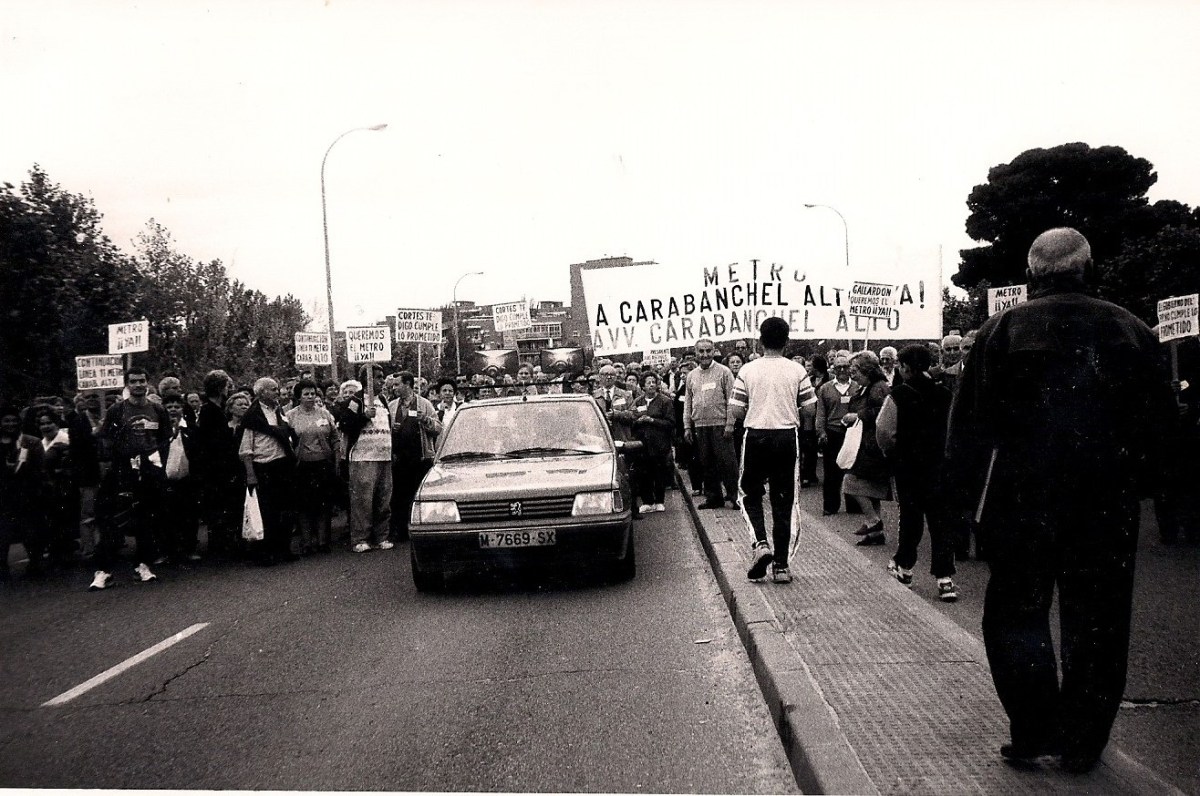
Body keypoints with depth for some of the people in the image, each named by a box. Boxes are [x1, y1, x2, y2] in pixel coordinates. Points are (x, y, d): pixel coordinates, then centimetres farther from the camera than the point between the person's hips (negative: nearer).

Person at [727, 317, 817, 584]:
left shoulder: (748, 370, -4)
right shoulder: (797, 370, -2)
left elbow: (736, 410, -6)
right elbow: (810, 408, 0)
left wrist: (730, 424, 15)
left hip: (756, 436, -1)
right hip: (787, 437, 1)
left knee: (750, 494, 15)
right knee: (784, 501, 7)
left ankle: (761, 544, -8)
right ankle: (781, 565, 8)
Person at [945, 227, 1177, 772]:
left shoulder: (1002, 330, -4)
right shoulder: (1131, 331, 2)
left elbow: (969, 422, -3)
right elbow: (1162, 422, 7)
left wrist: (970, 493, 5)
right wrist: (1139, 484, 16)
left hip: (1023, 502, -2)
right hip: (1110, 505, 2)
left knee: (1017, 614, 10)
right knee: (1096, 623, 9)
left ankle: (1034, 732, 5)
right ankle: (1082, 744, 14)